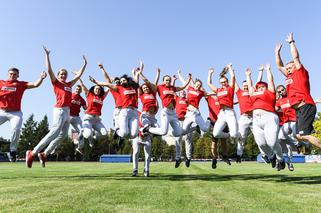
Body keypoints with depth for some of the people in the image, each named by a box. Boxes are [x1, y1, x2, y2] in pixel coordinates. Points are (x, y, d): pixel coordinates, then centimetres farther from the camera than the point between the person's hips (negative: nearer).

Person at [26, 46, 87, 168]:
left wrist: (85, 64, 30)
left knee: (63, 135, 5)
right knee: (54, 132, -19)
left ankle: (44, 154, 10)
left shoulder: (69, 84, 20)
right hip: (60, 110, -7)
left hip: (67, 111, 7)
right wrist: (47, 55, -7)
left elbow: (79, 75, 27)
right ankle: (32, 153, -16)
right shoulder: (56, 83, 5)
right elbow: (49, 70, -6)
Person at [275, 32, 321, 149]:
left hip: (306, 106, -8)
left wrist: (291, 42, 10)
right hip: (299, 109, 8)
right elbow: (279, 66, 29)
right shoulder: (289, 77, 22)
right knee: (299, 135, 4)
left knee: (303, 134, -15)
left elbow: (295, 57, 1)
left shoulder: (301, 73, 5)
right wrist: (277, 52, 29)